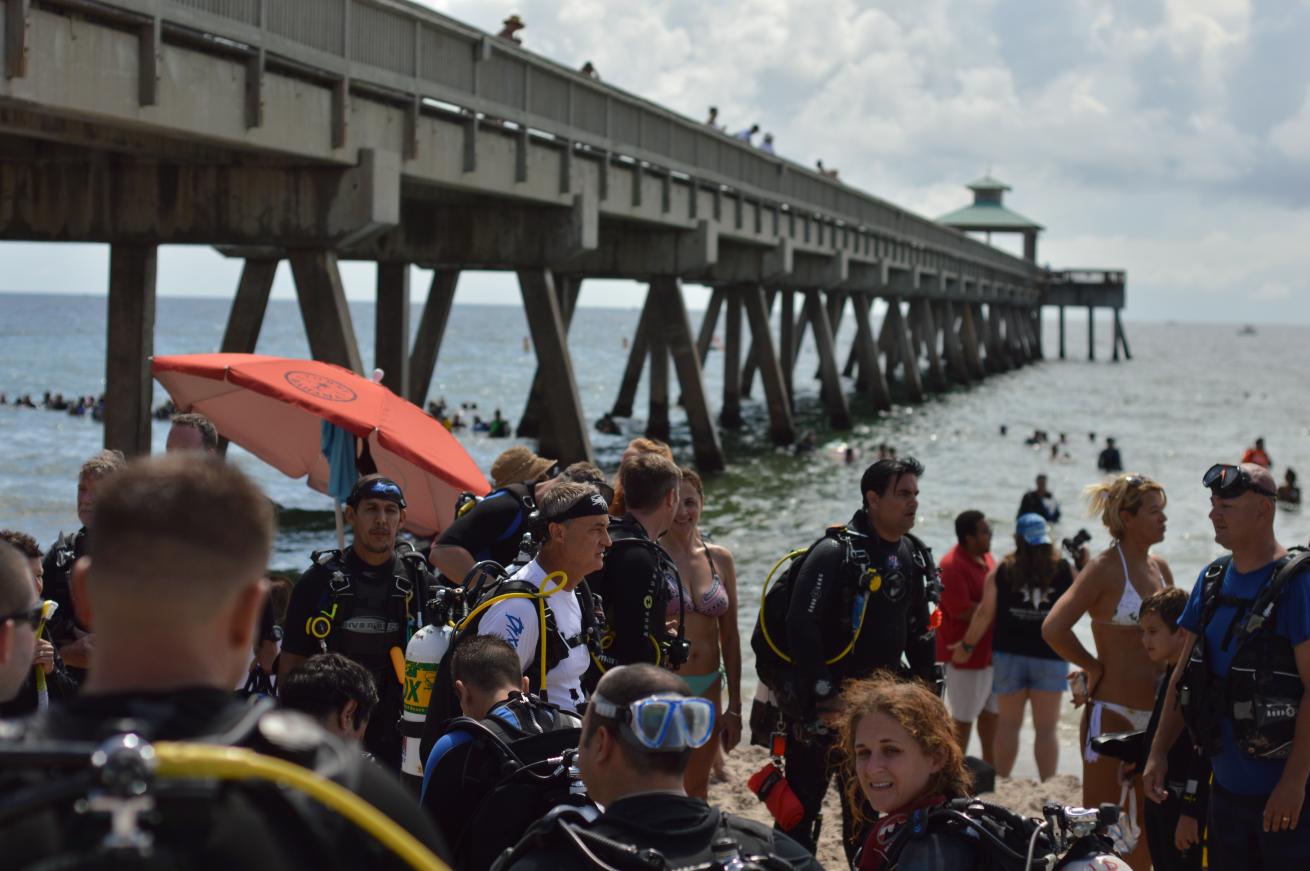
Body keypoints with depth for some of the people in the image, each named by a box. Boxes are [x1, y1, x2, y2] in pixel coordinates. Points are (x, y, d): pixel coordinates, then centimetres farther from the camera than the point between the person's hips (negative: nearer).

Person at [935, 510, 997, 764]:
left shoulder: (985, 557, 8)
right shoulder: (952, 566, -20)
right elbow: (962, 611, -25)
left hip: (989, 650, 9)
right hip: (965, 655, -9)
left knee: (991, 711, 17)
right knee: (963, 717, 2)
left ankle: (989, 768, 30)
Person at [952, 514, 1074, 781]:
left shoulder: (1001, 571, -3)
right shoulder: (1064, 570, -5)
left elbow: (985, 613, -4)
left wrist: (966, 645, 8)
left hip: (1010, 655, 1)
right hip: (1049, 657, -1)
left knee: (1008, 724, 14)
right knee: (1046, 728, 6)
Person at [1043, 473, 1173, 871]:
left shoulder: (1160, 569, 10)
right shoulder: (1104, 568, -12)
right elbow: (1053, 629, -24)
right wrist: (1094, 668, -11)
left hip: (1155, 714, 7)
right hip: (1111, 713, -7)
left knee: (1147, 823, 15)